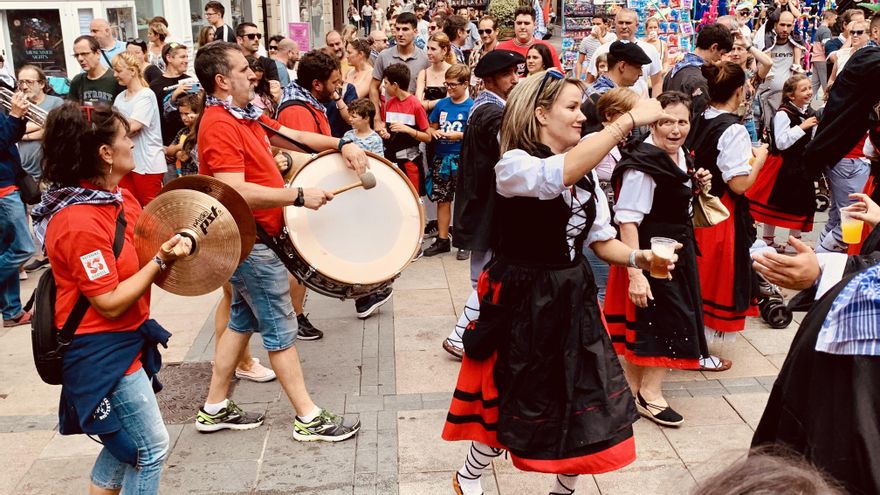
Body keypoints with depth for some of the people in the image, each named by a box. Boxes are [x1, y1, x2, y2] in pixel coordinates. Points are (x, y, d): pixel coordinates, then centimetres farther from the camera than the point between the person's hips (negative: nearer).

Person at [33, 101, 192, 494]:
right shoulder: (79, 223, -25)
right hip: (100, 352, -9)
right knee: (151, 448, 0)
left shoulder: (115, 195, 3)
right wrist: (162, 261, -22)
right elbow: (111, 303, -24)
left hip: (126, 340, 9)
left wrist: (173, 245, -3)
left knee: (125, 441, 21)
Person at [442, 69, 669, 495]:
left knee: (587, 403, 8)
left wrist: (638, 257, -14)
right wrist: (629, 120, -37)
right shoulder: (514, 165, -17)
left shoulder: (587, 174, 7)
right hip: (522, 301, -6)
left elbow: (602, 240, 7)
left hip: (573, 297, 7)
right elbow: (559, 175, -39)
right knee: (516, 401, 8)